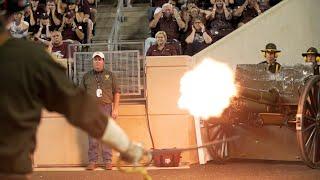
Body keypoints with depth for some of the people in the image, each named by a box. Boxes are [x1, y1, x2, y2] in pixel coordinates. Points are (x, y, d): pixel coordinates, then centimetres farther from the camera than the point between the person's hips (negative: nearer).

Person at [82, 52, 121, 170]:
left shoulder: (110, 75, 9)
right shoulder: (87, 76, 12)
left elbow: (116, 92, 6)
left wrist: (115, 109, -2)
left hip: (106, 108, -1)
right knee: (92, 136, 0)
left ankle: (107, 161, 2)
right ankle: (92, 161, 4)